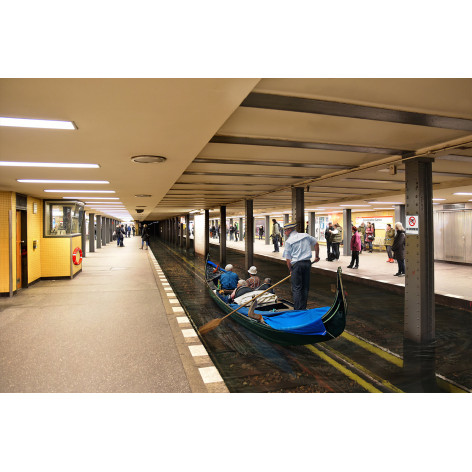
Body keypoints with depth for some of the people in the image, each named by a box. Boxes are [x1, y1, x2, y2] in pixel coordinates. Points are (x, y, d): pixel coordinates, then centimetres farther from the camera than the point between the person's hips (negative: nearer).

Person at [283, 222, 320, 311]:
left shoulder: (288, 241, -5)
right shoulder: (305, 235, 10)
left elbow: (288, 259, -6)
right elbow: (316, 243, 21)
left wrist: (290, 270, 6)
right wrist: (317, 256, 31)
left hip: (297, 264, -5)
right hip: (307, 263, 5)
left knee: (296, 288, 1)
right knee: (305, 287, 12)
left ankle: (297, 310, 1)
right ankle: (303, 308, 19)